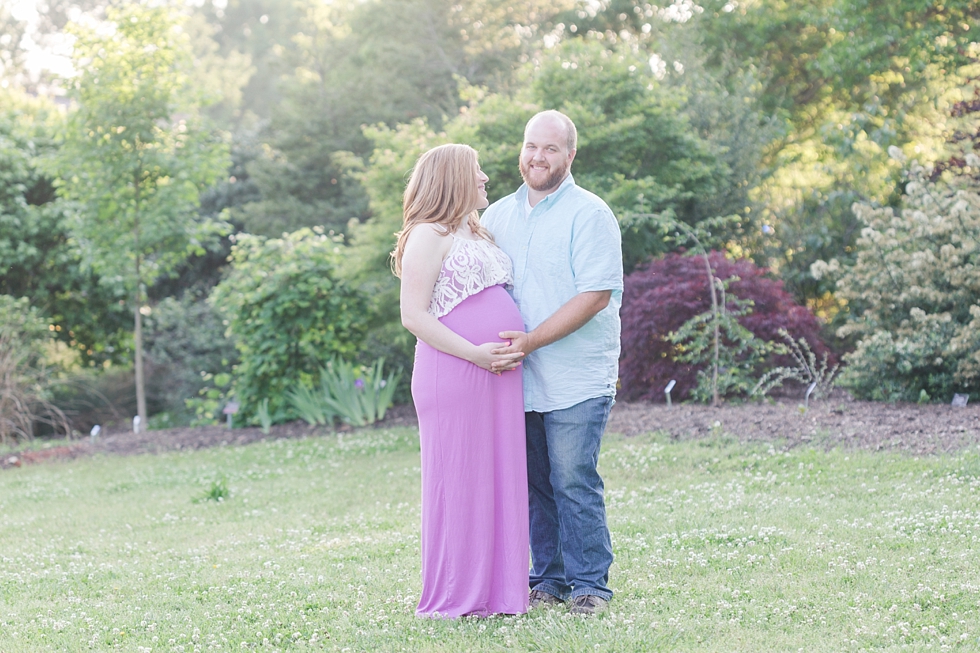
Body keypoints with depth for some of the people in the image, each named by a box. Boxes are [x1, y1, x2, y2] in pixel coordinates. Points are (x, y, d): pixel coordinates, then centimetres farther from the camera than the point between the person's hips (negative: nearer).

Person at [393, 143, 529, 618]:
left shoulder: (477, 234, 20)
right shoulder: (429, 235, -6)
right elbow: (414, 315, -13)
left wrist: (520, 345, 9)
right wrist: (476, 354, -19)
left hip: (499, 376, 8)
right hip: (453, 376, -8)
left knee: (500, 480, 8)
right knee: (457, 480, -3)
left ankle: (498, 589, 15)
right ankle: (454, 596, 4)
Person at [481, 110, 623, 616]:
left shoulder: (589, 215, -5)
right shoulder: (497, 216, 13)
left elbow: (594, 295, -14)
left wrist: (531, 340, -19)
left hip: (575, 381, -5)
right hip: (518, 380, 5)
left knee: (574, 483, -6)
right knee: (535, 484, 9)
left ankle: (589, 584, 4)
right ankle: (548, 579, 19)